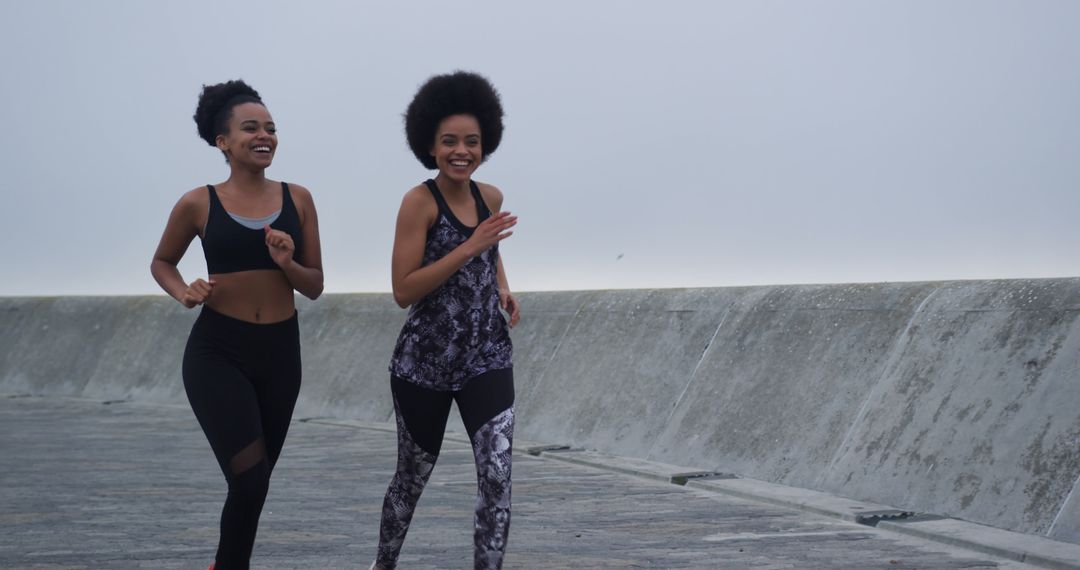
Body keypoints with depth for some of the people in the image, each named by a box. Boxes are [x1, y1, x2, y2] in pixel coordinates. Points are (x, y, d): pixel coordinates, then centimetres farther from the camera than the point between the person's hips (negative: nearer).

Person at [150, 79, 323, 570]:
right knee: (251, 477, -15)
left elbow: (315, 286, 5)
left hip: (279, 352, 4)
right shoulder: (198, 204, -5)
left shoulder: (297, 199, 1)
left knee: (254, 479, 16)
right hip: (217, 352, -3)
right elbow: (161, 262, 11)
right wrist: (183, 292, -9)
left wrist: (287, 264, -16)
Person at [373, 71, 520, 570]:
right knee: (413, 475, 15)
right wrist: (469, 248, -25)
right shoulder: (420, 201, -14)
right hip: (424, 362, -3)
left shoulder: (490, 197, 3)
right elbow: (403, 291, -21)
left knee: (497, 477, -13)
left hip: (487, 359, 3)